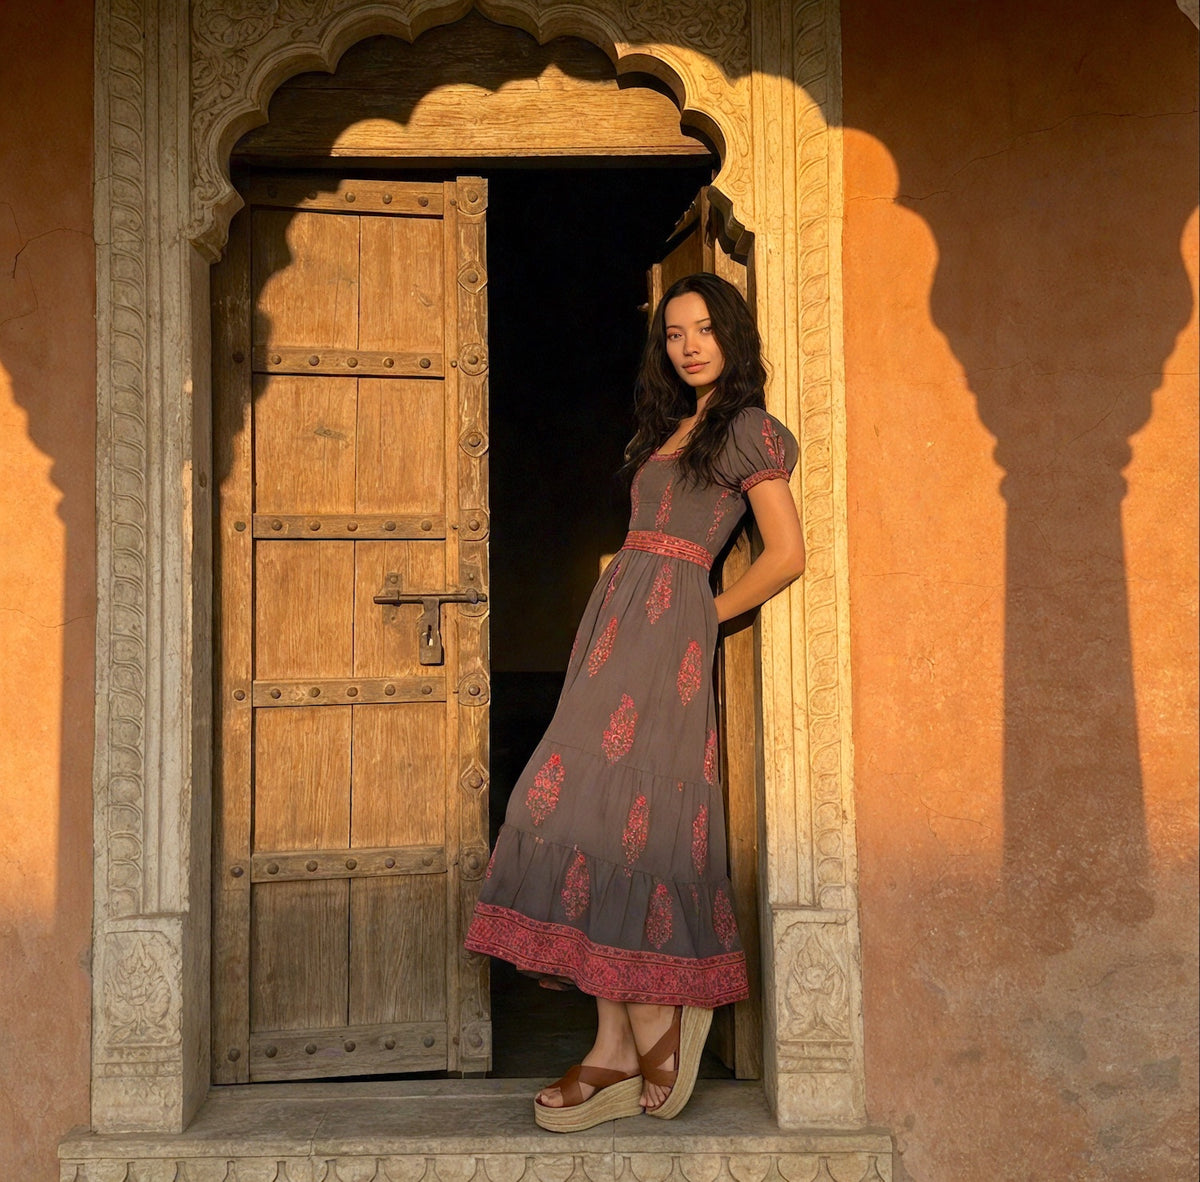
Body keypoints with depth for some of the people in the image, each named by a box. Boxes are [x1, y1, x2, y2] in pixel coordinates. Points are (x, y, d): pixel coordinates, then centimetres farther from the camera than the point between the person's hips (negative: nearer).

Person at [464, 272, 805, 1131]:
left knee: (612, 803, -15)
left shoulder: (749, 429, 0)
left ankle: (655, 1024, -3)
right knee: (605, 801, 0)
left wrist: (710, 614, 0)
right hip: (618, 617, 8)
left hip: (670, 628, -8)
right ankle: (619, 1053, 2)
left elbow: (787, 554, -6)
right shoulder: (673, 426, 24)